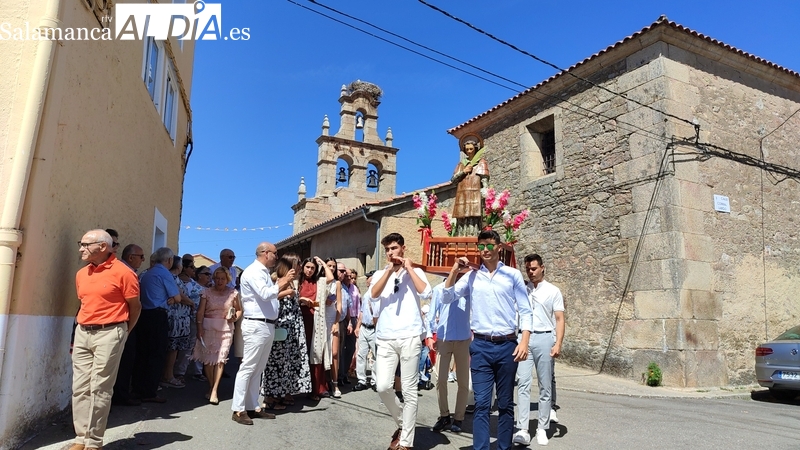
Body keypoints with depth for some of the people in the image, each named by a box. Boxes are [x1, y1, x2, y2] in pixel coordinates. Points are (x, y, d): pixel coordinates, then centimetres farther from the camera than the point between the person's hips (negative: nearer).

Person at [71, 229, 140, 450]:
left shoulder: (122, 272, -11)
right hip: (82, 332, 7)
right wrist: (84, 327, 14)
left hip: (109, 333, -7)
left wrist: (122, 332, 4)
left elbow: (135, 306, -4)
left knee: (99, 389, -2)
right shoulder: (81, 274, 11)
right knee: (80, 387, 8)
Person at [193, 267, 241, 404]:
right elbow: (200, 311, -2)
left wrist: (235, 318, -8)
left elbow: (239, 310, 12)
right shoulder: (207, 292, 2)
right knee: (208, 358, 3)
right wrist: (199, 328, -10)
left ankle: (214, 391, -3)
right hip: (208, 327, 0)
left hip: (226, 328, 0)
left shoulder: (233, 293, 3)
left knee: (221, 358, -6)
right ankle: (211, 387, 19)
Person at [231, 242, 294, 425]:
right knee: (247, 368, -5)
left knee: (258, 369, 12)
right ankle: (238, 410, 1)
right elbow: (265, 294, -23)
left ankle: (253, 407, 18)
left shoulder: (264, 272, 18)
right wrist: (282, 283, -13)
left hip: (268, 326, 10)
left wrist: (284, 292, 12)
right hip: (256, 326, -10)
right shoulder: (253, 271, -12)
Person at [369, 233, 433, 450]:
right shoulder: (380, 274, 12)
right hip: (386, 339, 2)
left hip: (410, 338, -2)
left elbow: (426, 293, -12)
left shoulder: (415, 272, 7)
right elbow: (374, 294, -8)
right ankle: (402, 423, 25)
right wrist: (389, 270, -12)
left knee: (409, 390, 2)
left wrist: (409, 268, -7)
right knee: (383, 387, -2)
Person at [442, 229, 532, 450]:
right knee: (481, 403, 0)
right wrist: (455, 270, -4)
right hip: (480, 345, 1)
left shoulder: (513, 275, 1)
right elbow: (447, 298, 4)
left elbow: (525, 311, 1)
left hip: (507, 345, 0)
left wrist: (524, 342, -9)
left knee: (505, 404, 12)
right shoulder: (471, 276, 5)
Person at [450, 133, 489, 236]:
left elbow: (485, 181, -1)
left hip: (475, 196, -4)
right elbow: (453, 180, 14)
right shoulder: (461, 163, 22)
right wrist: (463, 171, 0)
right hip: (461, 197, 4)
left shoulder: (481, 162, 8)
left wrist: (485, 196, -14)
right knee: (461, 222, -2)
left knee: (473, 222, -14)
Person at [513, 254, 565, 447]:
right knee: (523, 384, -4)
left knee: (545, 386, 6)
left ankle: (542, 429, 17)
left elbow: (559, 319, 0)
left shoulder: (553, 291, 4)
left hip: (544, 338, -1)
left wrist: (558, 344, -10)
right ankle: (522, 430, -4)